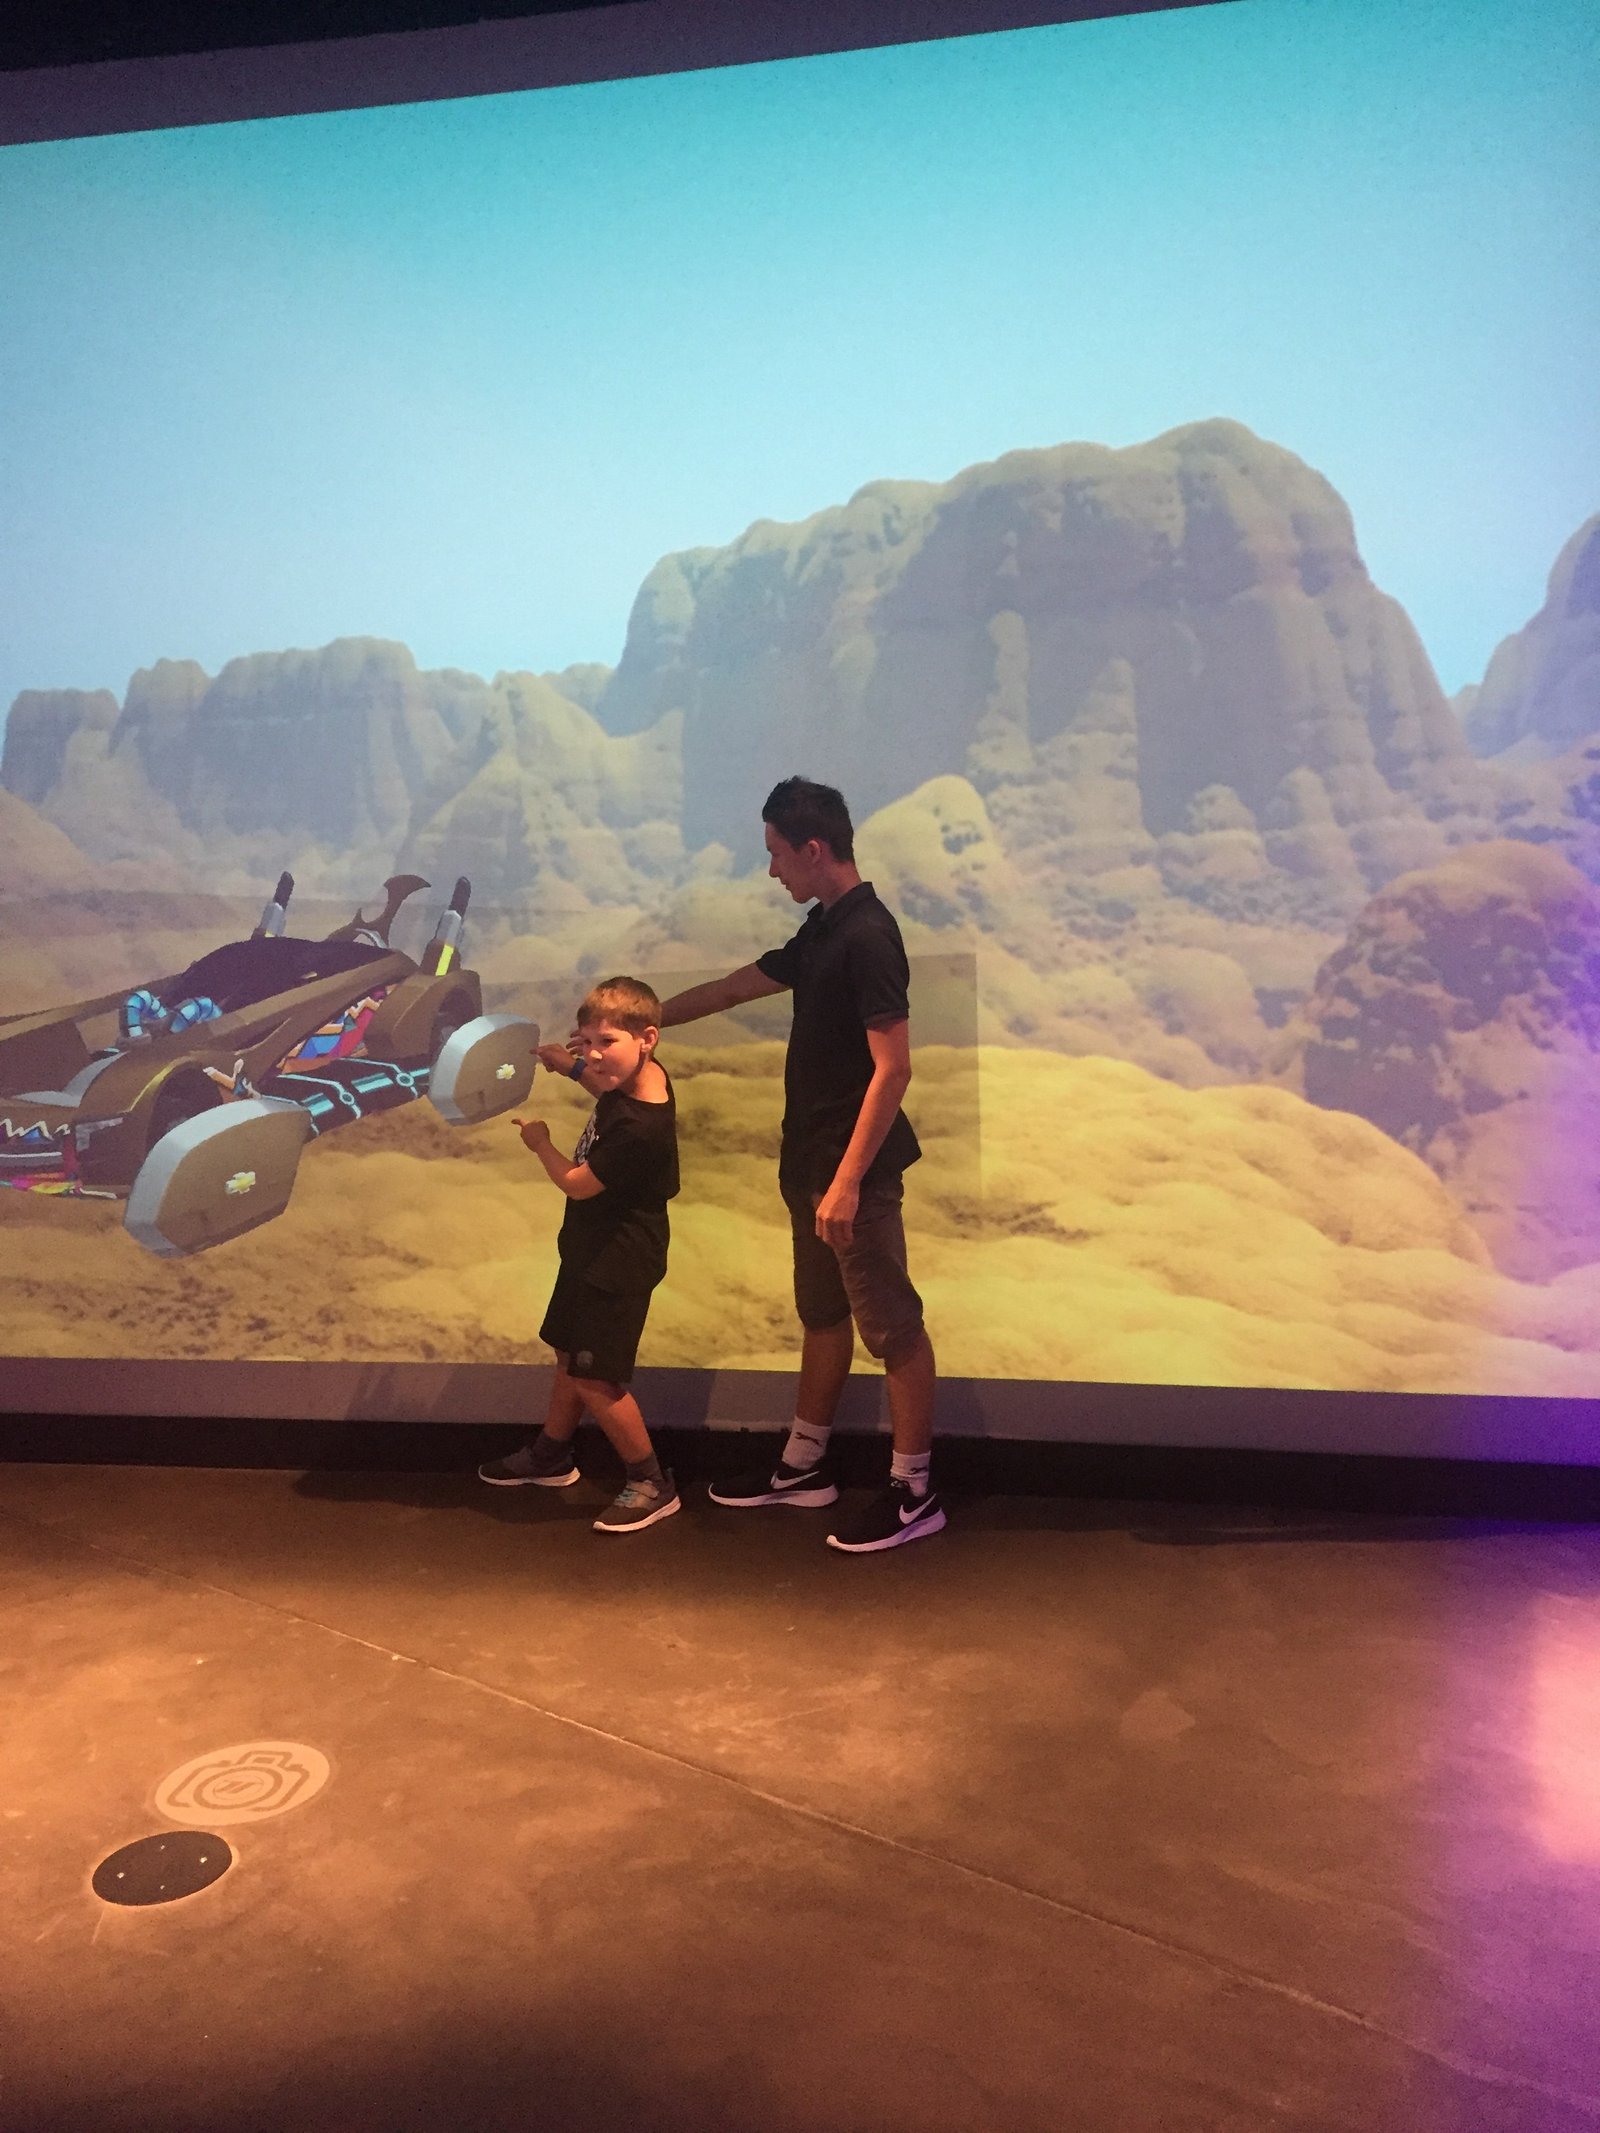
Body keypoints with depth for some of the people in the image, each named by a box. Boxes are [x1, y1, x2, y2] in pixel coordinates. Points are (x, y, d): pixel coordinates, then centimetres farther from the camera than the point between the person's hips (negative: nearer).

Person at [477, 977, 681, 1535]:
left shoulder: (638, 1128, -33)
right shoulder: (639, 1077, -6)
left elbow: (577, 1183, -20)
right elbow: (604, 1088, 22)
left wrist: (540, 1142, -3)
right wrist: (566, 1062, 6)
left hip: (618, 1264, -10)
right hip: (594, 1249, 10)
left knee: (593, 1377, -2)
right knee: (569, 1352, 23)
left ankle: (651, 1483, 13)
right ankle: (551, 1455, 42)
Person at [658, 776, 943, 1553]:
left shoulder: (867, 935, -18)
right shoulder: (821, 931, 11)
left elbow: (893, 1067, -22)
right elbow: (732, 989, 23)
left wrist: (848, 1179, -23)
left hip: (854, 1169, -10)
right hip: (810, 1162, 10)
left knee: (891, 1326, 1)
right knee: (822, 1316, 19)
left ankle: (913, 1491, 12)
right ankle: (803, 1465, 32)